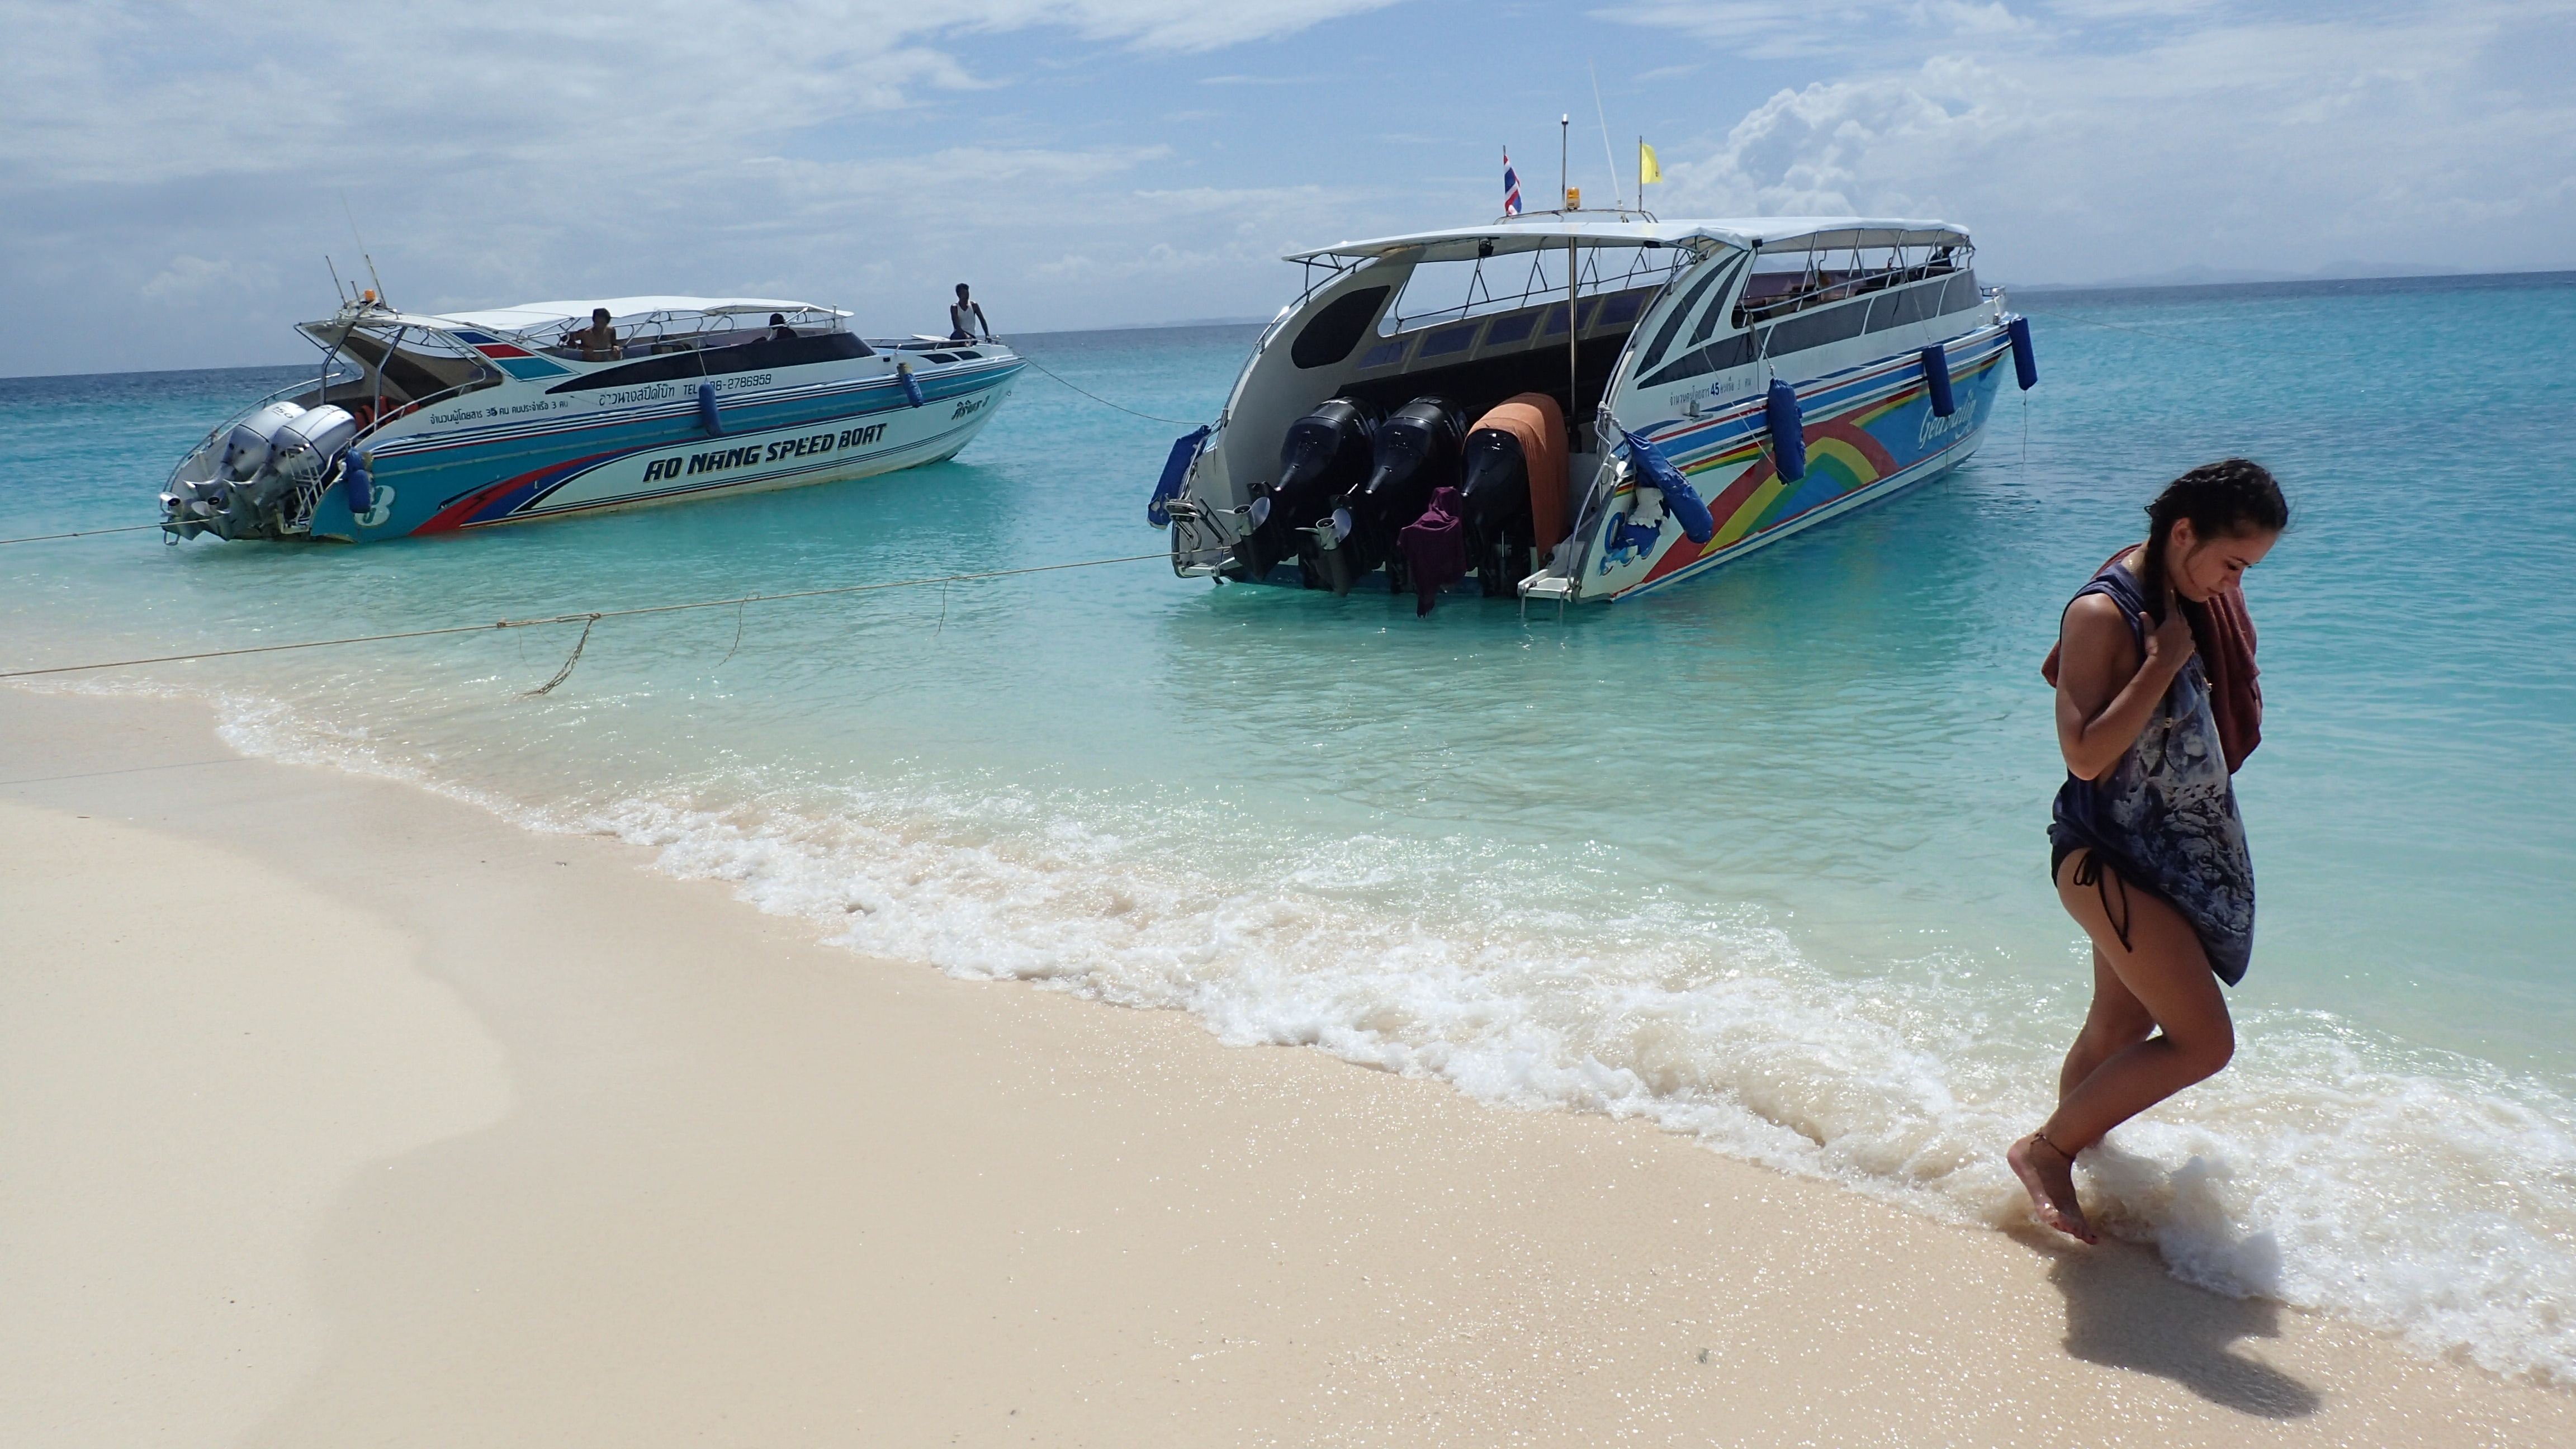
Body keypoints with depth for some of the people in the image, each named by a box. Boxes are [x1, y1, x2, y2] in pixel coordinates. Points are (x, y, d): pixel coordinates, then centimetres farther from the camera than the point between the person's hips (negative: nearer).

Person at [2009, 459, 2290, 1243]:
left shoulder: (2194, 602, 7)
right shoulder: (2102, 613, -19)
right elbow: (2086, 754, -27)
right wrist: (2162, 664, -26)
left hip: (2179, 856, 9)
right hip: (2110, 859, -9)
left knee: (2120, 1026, 16)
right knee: (2204, 1041, -10)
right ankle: (2043, 1149, 2)